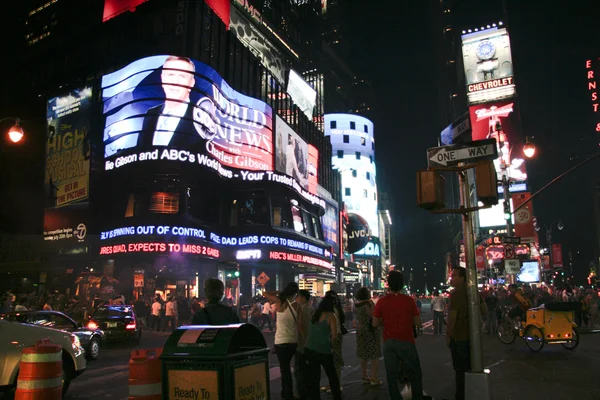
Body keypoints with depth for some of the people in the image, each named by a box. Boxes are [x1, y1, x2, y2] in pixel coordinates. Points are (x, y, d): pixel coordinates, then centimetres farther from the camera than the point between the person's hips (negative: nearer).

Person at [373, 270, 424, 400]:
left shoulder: (382, 301, -6)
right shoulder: (409, 300, -8)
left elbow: (375, 323, -3)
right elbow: (418, 322, -3)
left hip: (389, 342, 1)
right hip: (406, 341, -1)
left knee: (392, 375, 9)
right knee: (415, 374, 14)